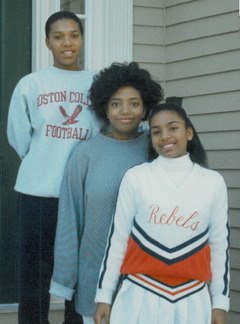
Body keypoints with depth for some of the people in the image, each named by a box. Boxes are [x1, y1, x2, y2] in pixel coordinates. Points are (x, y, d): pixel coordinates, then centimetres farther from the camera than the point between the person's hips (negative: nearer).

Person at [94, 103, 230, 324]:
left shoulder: (213, 182, 3)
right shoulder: (135, 177, -1)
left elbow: (220, 245, 7)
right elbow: (117, 239, 3)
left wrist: (220, 302, 6)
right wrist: (104, 295, 3)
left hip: (192, 300, 1)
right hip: (140, 296, -1)